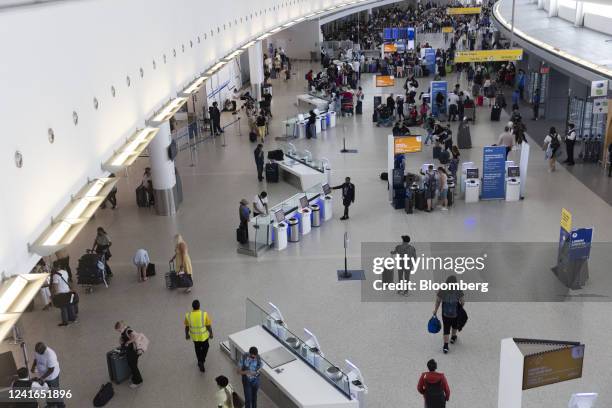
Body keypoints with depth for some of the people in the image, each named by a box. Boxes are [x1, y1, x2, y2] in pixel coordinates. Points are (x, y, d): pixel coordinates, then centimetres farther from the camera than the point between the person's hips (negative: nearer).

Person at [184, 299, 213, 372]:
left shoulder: (188, 315, -19)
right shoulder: (204, 314, -25)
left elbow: (186, 327, -4)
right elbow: (209, 326, -14)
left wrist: (187, 334, 14)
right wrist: (211, 333, 4)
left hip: (194, 336, 2)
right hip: (204, 335, -2)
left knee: (198, 349, 26)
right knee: (205, 347, 27)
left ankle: (200, 362, 36)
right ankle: (202, 361, 20)